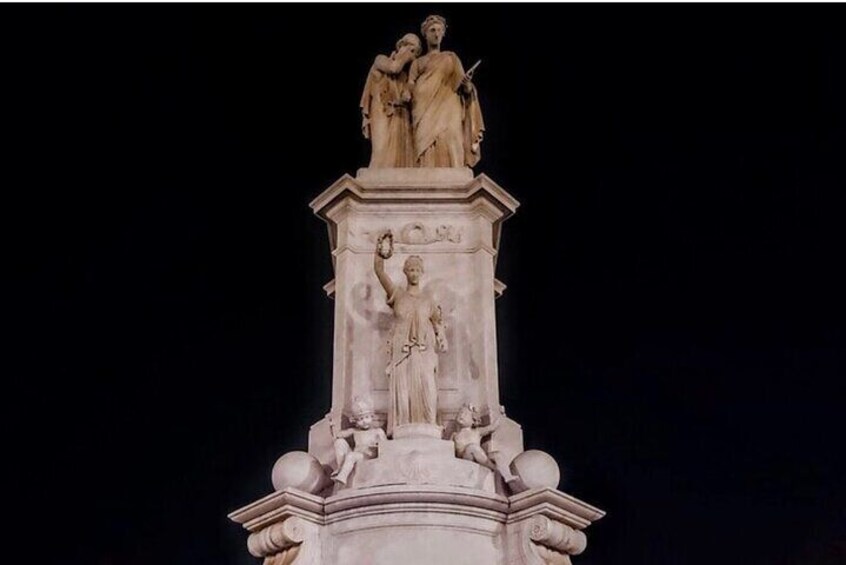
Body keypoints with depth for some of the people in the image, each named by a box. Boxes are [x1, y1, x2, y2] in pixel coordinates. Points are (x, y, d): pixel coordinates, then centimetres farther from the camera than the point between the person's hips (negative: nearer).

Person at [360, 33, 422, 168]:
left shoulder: (407, 70, 22)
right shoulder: (381, 60, 9)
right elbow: (393, 68, -12)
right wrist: (405, 52, -1)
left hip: (402, 117, 5)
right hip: (384, 115, -5)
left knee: (403, 155, -6)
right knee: (385, 154, -17)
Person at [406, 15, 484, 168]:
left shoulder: (451, 58, 19)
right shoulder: (417, 63, 20)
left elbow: (463, 88, 12)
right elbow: (410, 90, 11)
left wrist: (467, 86, -11)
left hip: (447, 112, 0)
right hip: (425, 116, 0)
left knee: (448, 155, -14)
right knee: (428, 158, -13)